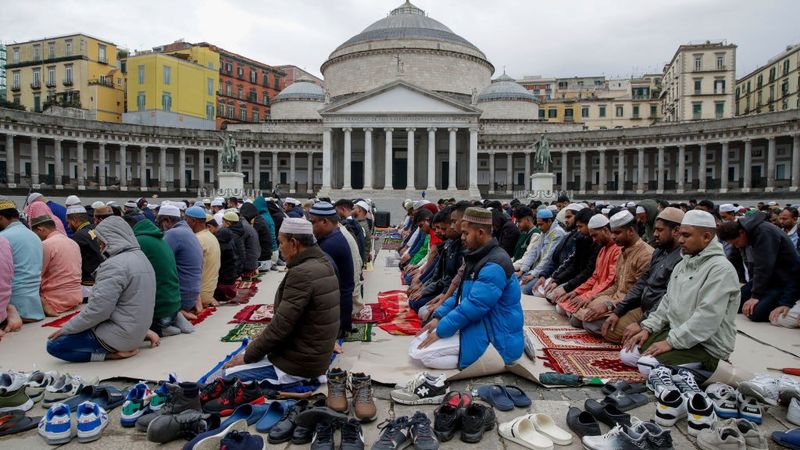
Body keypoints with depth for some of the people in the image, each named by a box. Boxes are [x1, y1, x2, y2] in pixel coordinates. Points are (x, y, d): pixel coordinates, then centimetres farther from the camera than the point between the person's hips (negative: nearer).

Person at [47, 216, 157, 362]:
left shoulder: (115, 265, -21)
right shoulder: (140, 257, 8)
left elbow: (98, 310, -21)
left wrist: (66, 328, -8)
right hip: (138, 330, 9)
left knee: (54, 345, 1)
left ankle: (112, 353, -7)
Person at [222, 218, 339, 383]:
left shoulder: (302, 273, -24)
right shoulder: (323, 264, 5)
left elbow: (281, 326, -22)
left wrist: (246, 357, -9)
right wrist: (266, 335, 14)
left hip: (298, 366, -9)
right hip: (316, 356, 9)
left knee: (225, 377, -6)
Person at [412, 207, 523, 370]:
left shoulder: (494, 266, -23)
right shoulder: (478, 257, 11)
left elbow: (473, 306, -26)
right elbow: (461, 293, 18)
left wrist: (440, 330, -17)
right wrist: (438, 317, 6)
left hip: (493, 337, -11)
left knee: (421, 353, -17)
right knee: (416, 349, 6)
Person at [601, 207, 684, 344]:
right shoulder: (659, 252, 11)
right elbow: (642, 283, 12)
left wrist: (642, 323, -25)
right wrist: (617, 311, 5)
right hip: (642, 309, 9)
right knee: (607, 332, 3)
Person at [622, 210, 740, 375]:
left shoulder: (720, 269, -18)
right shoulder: (683, 264, 11)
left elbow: (708, 317, -26)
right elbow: (668, 301, 16)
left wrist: (671, 342, -24)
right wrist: (648, 328, 4)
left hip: (707, 345, -8)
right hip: (674, 332, 9)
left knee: (647, 366, -25)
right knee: (627, 354, -2)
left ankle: (704, 370, -1)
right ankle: (684, 368, 10)